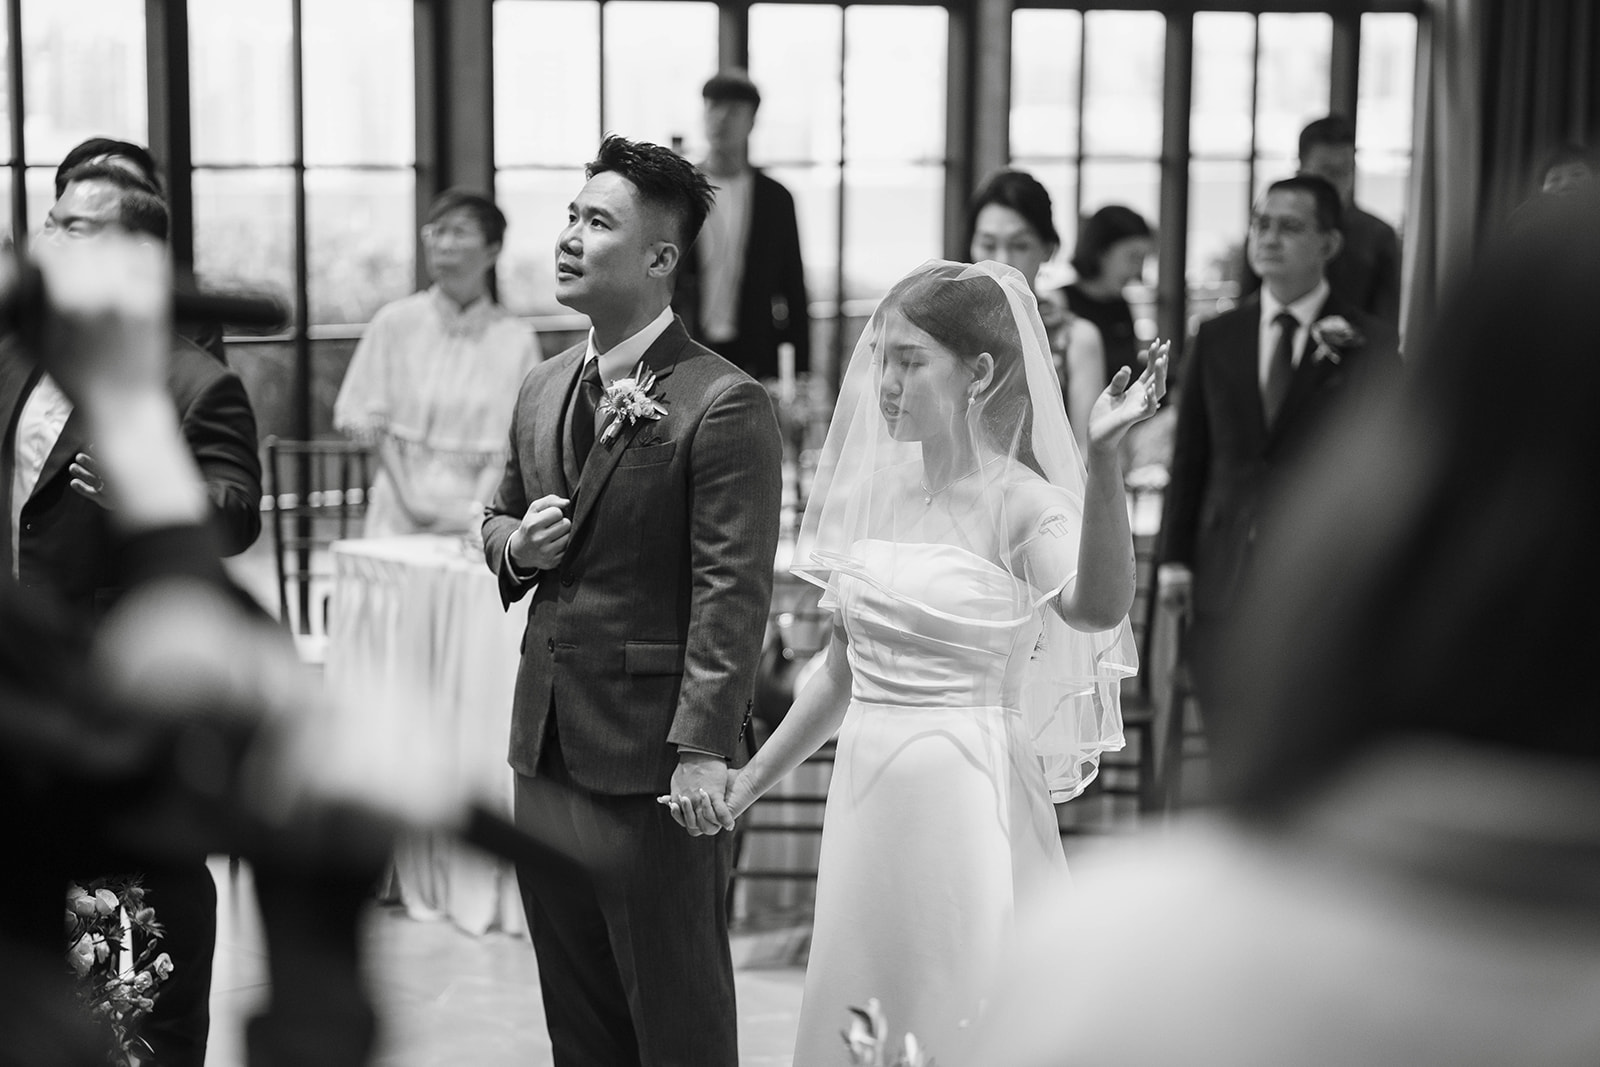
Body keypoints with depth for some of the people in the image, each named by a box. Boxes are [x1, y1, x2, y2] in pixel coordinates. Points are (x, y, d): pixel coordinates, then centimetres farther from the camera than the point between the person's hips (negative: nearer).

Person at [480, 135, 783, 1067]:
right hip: (548, 745, 8)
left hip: (654, 751, -7)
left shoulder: (722, 405, -13)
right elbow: (500, 518, 25)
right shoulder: (543, 391, 12)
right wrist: (515, 543, 0)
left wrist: (705, 748, -22)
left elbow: (732, 594, -17)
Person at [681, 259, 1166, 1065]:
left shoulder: (1020, 502, -12)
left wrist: (1102, 457, -44)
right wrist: (747, 784, 15)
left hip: (966, 798, -6)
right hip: (866, 796, 6)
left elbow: (1098, 607, -33)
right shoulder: (871, 490, 6)